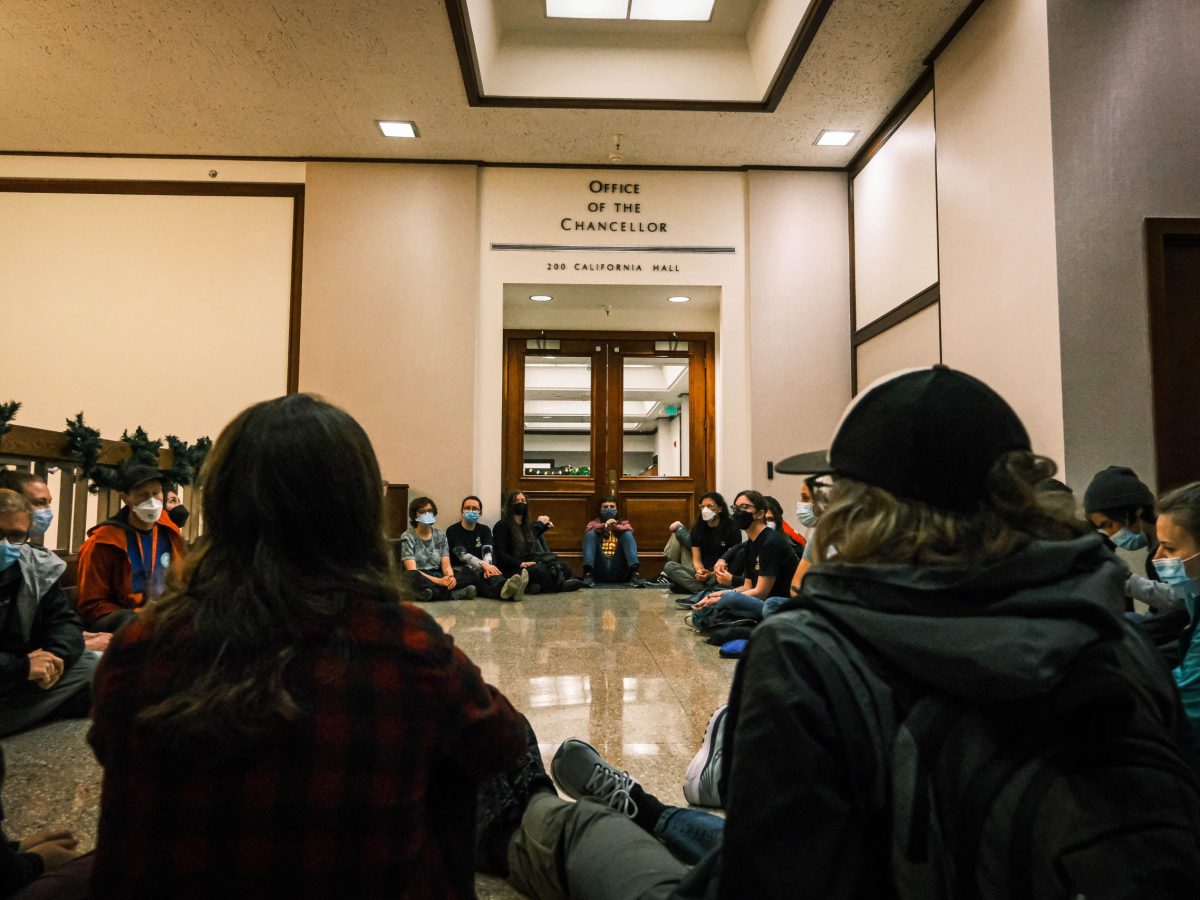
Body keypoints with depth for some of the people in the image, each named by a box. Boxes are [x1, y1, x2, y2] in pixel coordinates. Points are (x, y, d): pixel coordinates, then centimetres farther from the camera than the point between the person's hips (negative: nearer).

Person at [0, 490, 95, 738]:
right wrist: (20, 667, -33)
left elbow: (64, 621, 0)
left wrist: (56, 655, -21)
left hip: (24, 679, 6)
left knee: (90, 665, -12)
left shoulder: (36, 566, -1)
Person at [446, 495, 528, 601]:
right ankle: (504, 589, -72)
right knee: (477, 577, -39)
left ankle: (504, 588, -72)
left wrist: (487, 567, -31)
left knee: (490, 574, -34)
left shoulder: (484, 530, 12)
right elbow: (463, 555, -16)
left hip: (479, 571, 4)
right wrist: (483, 565, -35)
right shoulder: (452, 531, -1)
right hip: (460, 572, -3)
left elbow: (487, 552, -7)